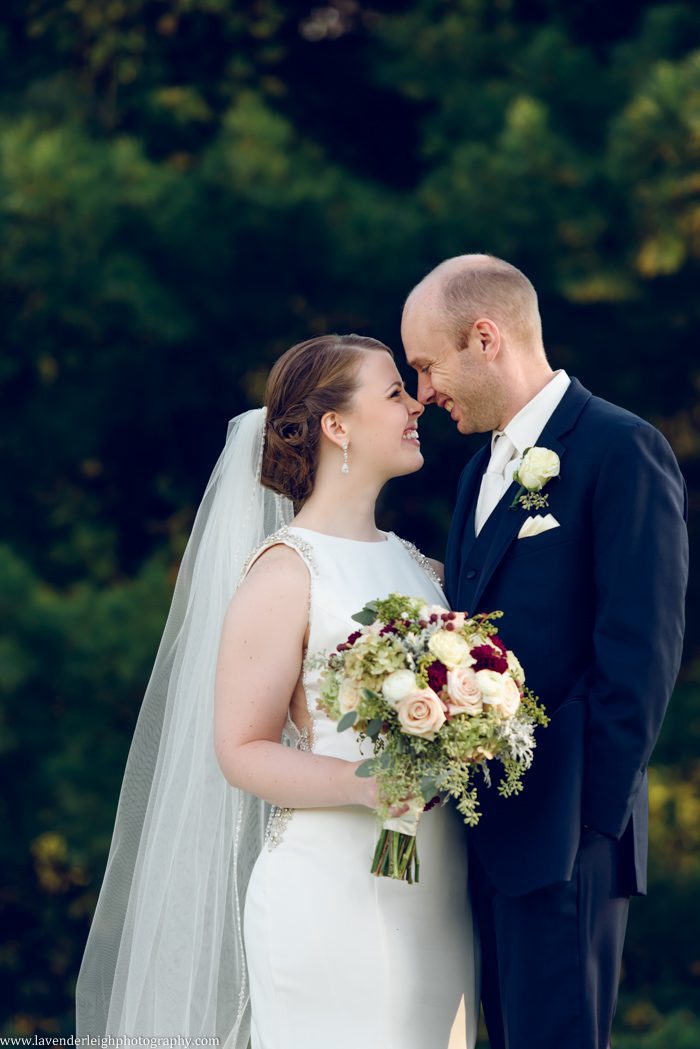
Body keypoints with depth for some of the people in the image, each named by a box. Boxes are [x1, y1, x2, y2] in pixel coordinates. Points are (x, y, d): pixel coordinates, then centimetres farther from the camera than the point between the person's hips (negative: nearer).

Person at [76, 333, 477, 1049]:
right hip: (332, 893, -7)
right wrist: (367, 784, -25)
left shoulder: (410, 561, 14)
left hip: (435, 896, 7)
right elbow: (240, 750, -12)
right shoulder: (285, 573, -8)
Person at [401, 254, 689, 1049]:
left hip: (561, 837, -8)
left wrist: (595, 815, -16)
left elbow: (641, 651, -14)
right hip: (489, 834, 9)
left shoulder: (620, 452, -9)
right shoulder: (483, 472, 19)